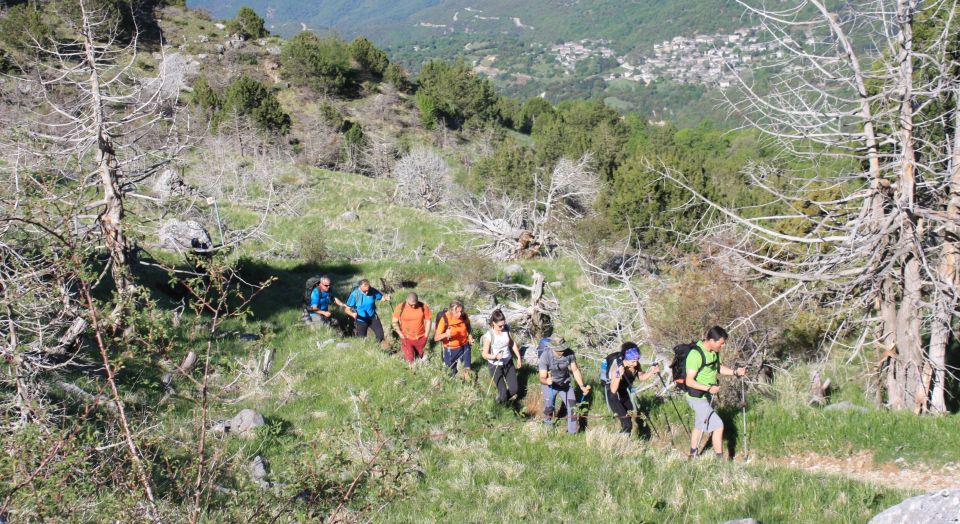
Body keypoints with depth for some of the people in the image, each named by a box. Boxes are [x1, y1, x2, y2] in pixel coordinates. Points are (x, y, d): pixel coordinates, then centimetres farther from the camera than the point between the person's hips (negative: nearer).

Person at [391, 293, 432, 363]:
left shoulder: (424, 307, -10)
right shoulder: (400, 308, -13)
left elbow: (428, 321, 0)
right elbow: (395, 322, -4)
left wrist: (426, 335, -2)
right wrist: (401, 335, -10)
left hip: (420, 338, 1)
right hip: (407, 339, -1)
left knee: (419, 357, 15)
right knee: (409, 361, -4)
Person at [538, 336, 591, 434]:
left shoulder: (569, 353, -25)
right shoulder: (545, 356, -33)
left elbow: (575, 370, -10)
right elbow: (542, 378, -31)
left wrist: (582, 386, -17)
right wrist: (546, 381, -55)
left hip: (565, 381, 2)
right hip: (550, 384, -2)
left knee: (572, 403, -6)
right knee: (549, 407, -2)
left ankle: (572, 431, 11)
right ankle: (548, 423, 33)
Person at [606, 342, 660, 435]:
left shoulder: (635, 365, -17)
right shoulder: (617, 367, -33)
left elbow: (641, 377, 1)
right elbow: (613, 390, -39)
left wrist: (651, 372, -16)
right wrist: (618, 375, -53)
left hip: (625, 395, 7)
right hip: (614, 396, -7)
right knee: (627, 424, -17)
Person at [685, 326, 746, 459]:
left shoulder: (714, 352, 1)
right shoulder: (696, 355, -26)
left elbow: (718, 367, 18)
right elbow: (689, 381, -26)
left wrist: (735, 372, 2)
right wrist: (708, 388, -35)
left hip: (707, 396, 9)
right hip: (697, 398, -9)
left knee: (699, 427, 20)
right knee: (718, 426, -11)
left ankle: (692, 456, 34)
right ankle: (720, 459, -2)